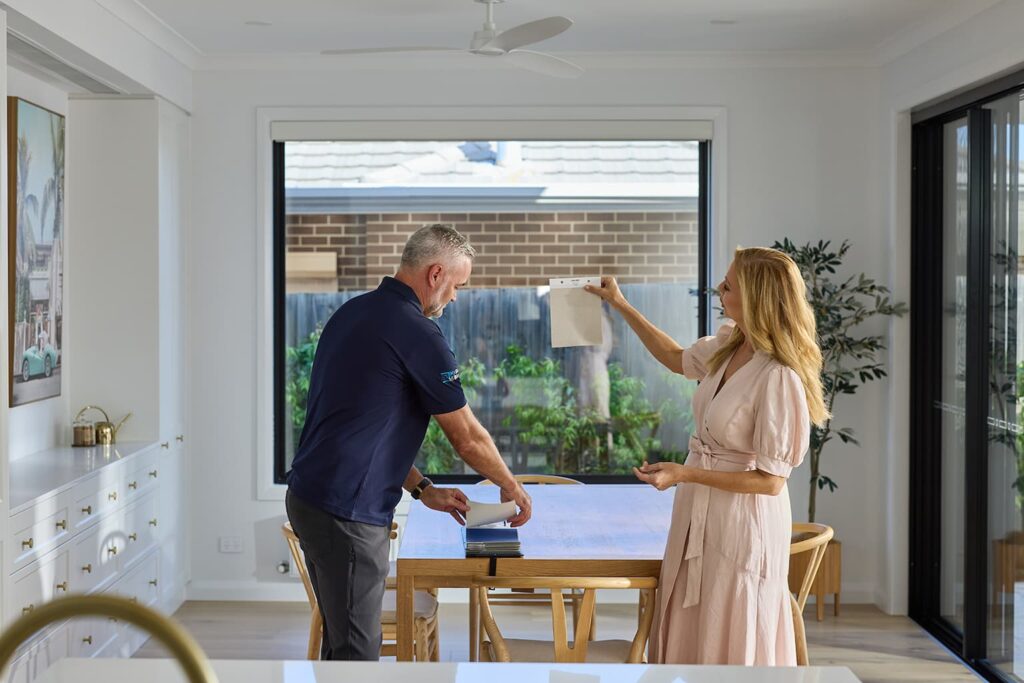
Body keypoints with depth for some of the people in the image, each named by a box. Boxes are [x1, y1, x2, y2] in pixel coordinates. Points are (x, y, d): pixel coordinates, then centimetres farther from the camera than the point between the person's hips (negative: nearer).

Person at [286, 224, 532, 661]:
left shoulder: (353, 312, 12)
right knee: (357, 649, 0)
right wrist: (511, 487, 11)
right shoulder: (417, 333, -15)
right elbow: (468, 439, -7)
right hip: (346, 511, -9)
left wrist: (423, 490, 17)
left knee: (341, 638, 19)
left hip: (309, 495, 9)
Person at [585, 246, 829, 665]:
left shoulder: (779, 378, -25)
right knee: (690, 639, 19)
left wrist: (684, 474, -22)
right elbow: (676, 359, 22)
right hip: (700, 515, 8)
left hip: (741, 526, -8)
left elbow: (771, 481, -22)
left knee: (731, 649, 7)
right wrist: (621, 305, 24)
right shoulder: (728, 348, -1)